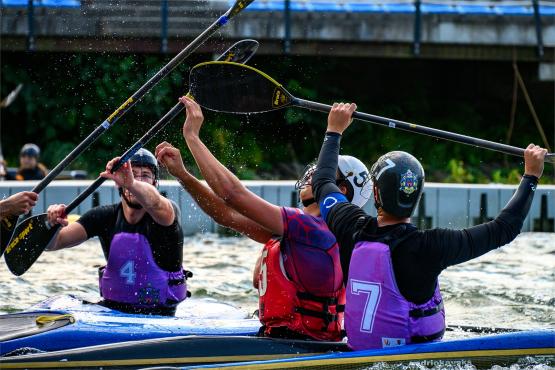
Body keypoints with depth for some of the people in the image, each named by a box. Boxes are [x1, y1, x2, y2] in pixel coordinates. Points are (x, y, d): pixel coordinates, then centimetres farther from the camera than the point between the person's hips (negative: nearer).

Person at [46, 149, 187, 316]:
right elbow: (53, 243, -6)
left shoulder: (168, 210, -10)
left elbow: (156, 204, -37)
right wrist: (53, 225, -30)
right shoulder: (104, 216, 2)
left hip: (158, 316, -3)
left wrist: (131, 183, -58)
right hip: (112, 308, 3)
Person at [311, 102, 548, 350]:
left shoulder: (352, 229, -11)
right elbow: (504, 228, -13)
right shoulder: (429, 248, -23)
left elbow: (322, 181, 11)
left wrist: (334, 131, 25)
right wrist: (531, 176, -1)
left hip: (359, 350, 6)